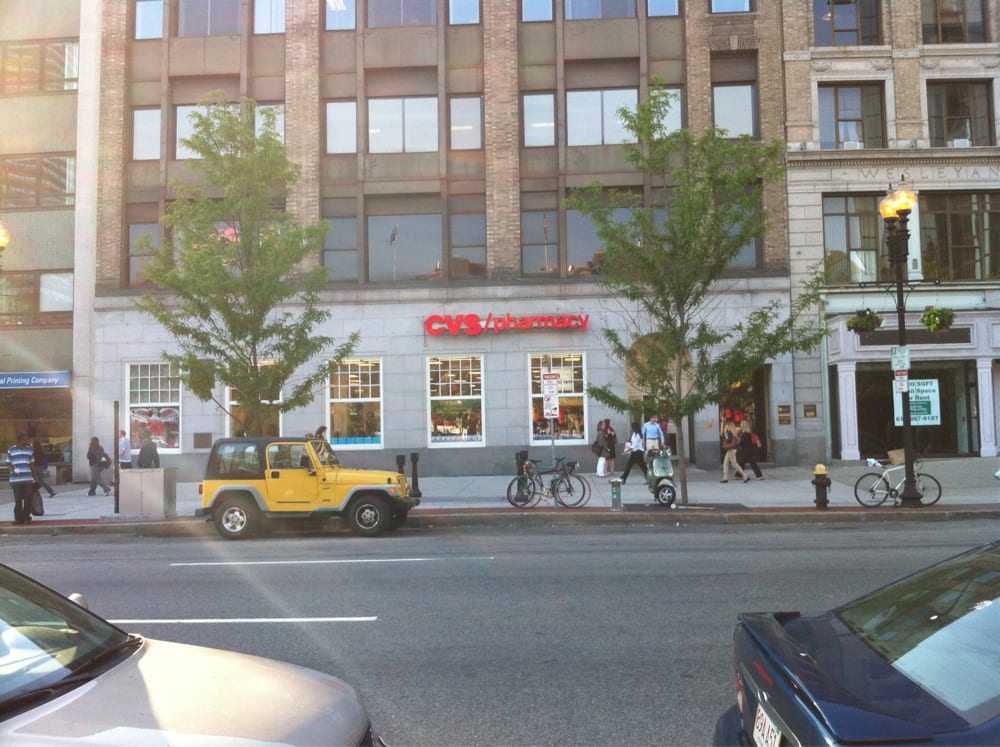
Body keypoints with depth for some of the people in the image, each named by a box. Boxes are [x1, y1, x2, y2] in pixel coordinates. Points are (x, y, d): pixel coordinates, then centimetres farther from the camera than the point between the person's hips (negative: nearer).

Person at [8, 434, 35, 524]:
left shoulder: (29, 450, 11)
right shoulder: (11, 450, 4)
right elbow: (9, 464, 5)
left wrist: (34, 477, 11)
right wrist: (13, 470, -16)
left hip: (28, 479, 2)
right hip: (16, 480, -2)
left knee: (27, 500, 0)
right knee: (18, 500, 0)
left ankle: (26, 517, 8)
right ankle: (18, 518, 7)